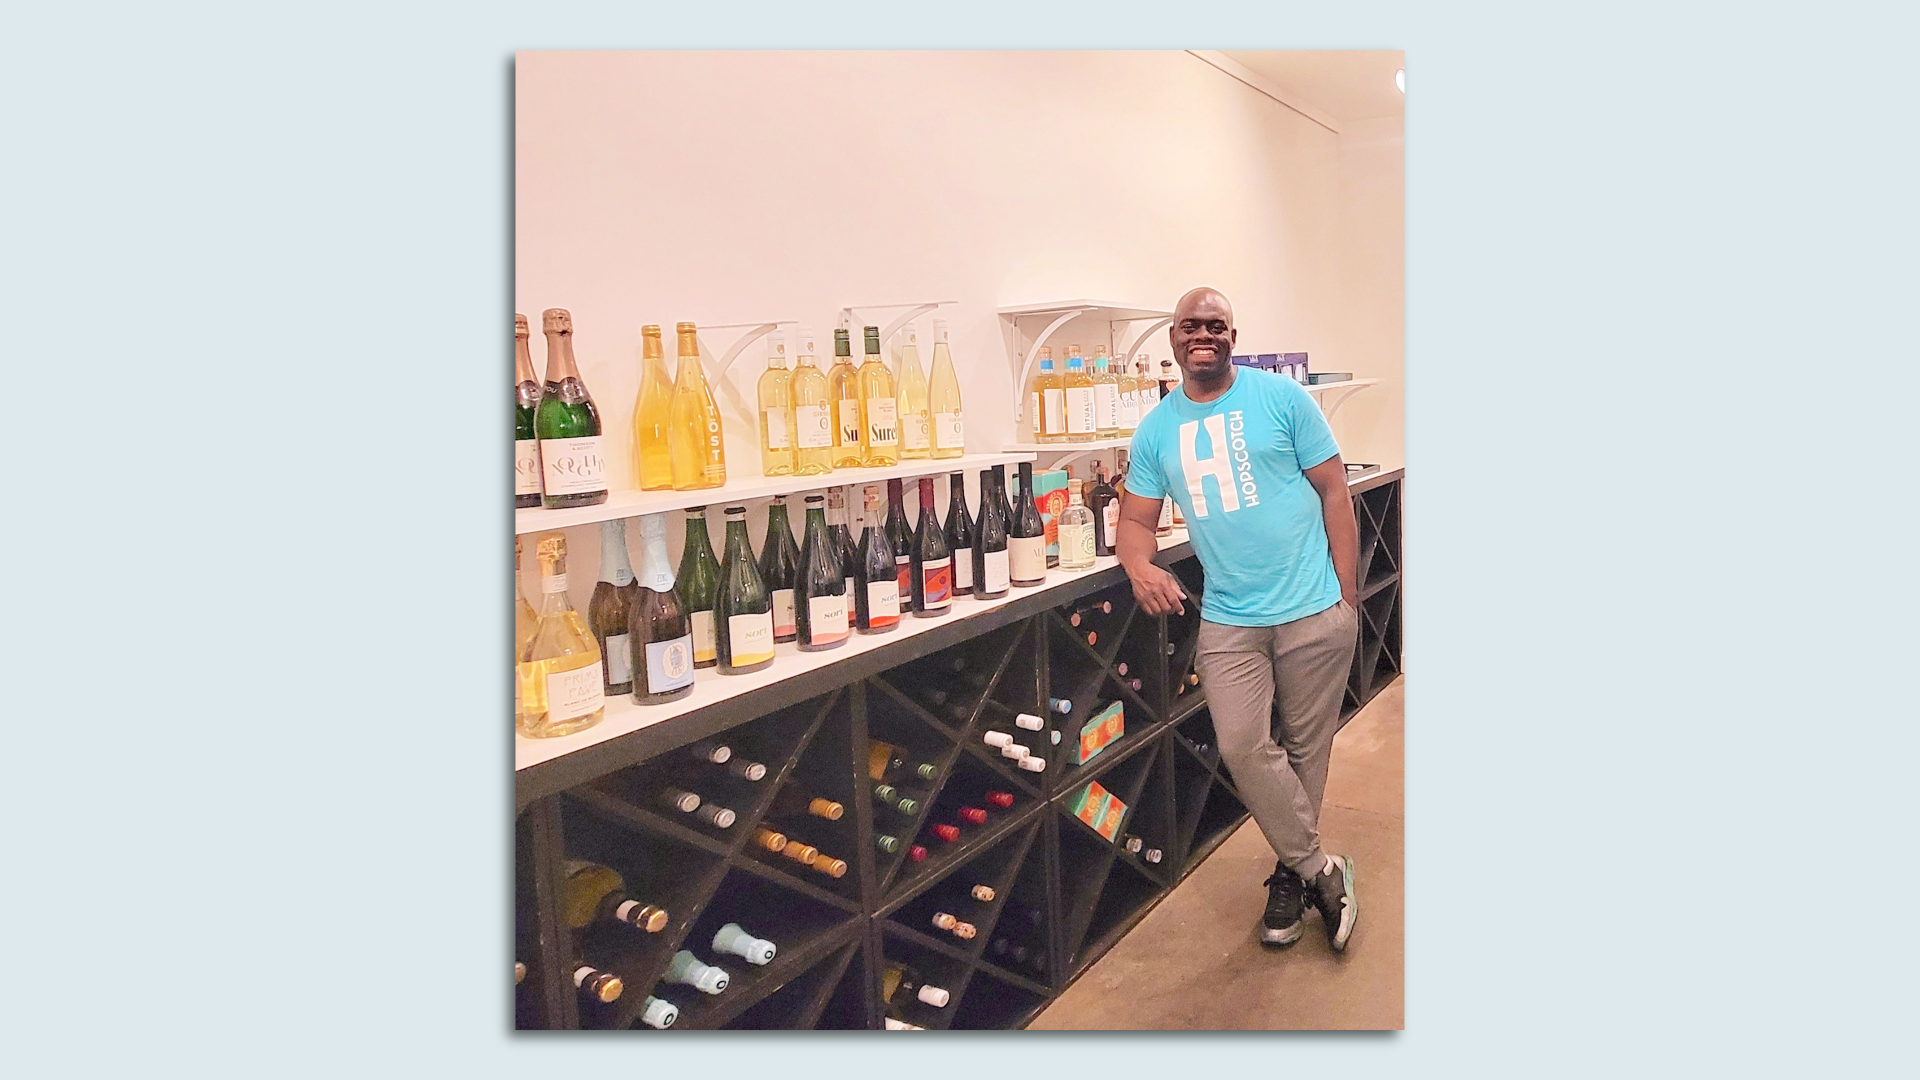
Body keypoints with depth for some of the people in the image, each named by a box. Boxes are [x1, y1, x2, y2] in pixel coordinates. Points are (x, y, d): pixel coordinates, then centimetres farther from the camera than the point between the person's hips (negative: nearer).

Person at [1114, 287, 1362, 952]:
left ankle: (1291, 873, 29)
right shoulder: (1156, 430, 7)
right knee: (1243, 746, -7)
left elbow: (1333, 490, -1)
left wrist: (1348, 595, -4)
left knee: (1305, 747, 9)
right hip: (1228, 618, 2)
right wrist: (1140, 567, -16)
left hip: (1314, 610, -2)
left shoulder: (1280, 397, -3)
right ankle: (1321, 868, 13)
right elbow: (1136, 517, 8)